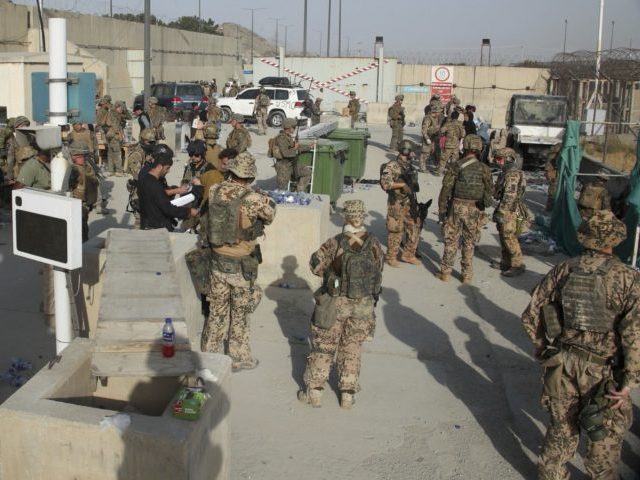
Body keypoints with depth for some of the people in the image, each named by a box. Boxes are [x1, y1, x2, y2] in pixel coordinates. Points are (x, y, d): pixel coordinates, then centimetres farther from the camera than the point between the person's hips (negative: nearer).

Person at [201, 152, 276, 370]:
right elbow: (270, 215, -4)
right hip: (242, 265, -4)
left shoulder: (215, 191, -8)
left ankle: (209, 352, 32)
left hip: (218, 260, 4)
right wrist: (267, 200, 16)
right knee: (240, 312, 12)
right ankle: (238, 357, 24)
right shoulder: (253, 199, -22)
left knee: (217, 308, 19)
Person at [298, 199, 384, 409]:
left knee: (323, 346, 12)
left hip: (335, 303, -2)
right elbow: (378, 274, 4)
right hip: (363, 305, 3)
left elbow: (315, 265, -7)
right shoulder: (374, 245, -6)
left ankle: (314, 391, 16)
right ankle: (348, 394, 20)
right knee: (352, 348, 16)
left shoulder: (336, 243, -16)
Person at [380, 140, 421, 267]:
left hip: (410, 203, 8)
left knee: (414, 229, 11)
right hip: (397, 204, -8)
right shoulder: (392, 166, -14)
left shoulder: (409, 166, 10)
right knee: (396, 231, 0)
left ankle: (408, 255, 26)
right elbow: (385, 184, -22)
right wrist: (403, 184, -23)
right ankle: (391, 258, 14)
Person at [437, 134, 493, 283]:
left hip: (457, 207, -1)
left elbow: (446, 189, -8)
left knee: (451, 241, 10)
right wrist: (484, 204, 20)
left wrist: (441, 209, 0)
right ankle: (467, 275, 16)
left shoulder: (456, 166, -9)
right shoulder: (484, 169, -5)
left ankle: (445, 272, 13)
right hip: (474, 210, 1)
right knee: (469, 243, 12)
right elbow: (489, 190, 1)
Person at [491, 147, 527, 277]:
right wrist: (499, 210, 23)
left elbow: (510, 196, -24)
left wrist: (501, 213, -23)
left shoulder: (512, 174, -20)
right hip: (505, 210, 10)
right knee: (504, 237, 17)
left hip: (509, 212, -10)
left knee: (510, 238, -4)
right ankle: (506, 262, 27)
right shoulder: (507, 172, 13)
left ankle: (517, 265, 3)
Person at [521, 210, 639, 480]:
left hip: (561, 364, 3)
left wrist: (542, 346, 15)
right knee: (607, 431, 19)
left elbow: (531, 315, 0)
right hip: (603, 372, -3)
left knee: (562, 426, 21)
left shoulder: (564, 270, -4)